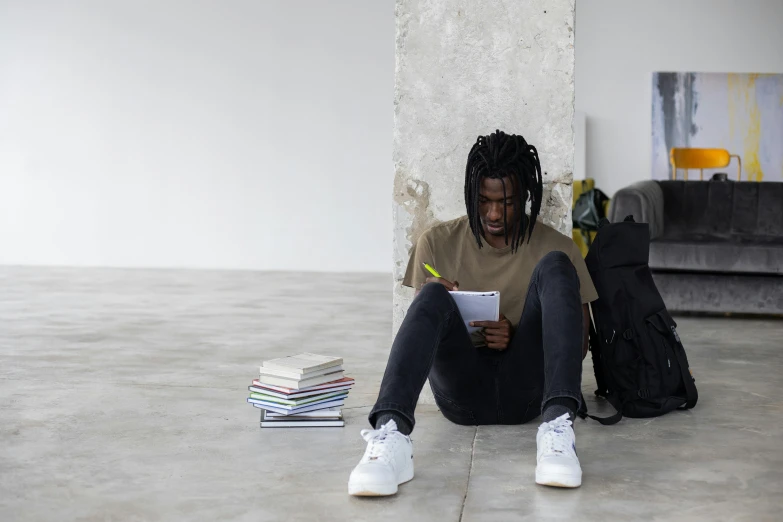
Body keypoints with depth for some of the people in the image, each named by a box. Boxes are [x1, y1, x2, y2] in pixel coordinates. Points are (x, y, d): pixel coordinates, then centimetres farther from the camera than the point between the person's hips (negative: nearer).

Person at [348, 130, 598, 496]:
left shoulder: (555, 246, 7)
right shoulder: (438, 243, 10)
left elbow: (578, 344, 8)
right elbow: (422, 311, 11)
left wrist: (517, 338, -11)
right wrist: (435, 303, -13)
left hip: (524, 388, 0)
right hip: (461, 390, 0)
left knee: (554, 265, -20)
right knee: (433, 296, -27)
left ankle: (558, 426, -38)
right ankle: (390, 433, -51)